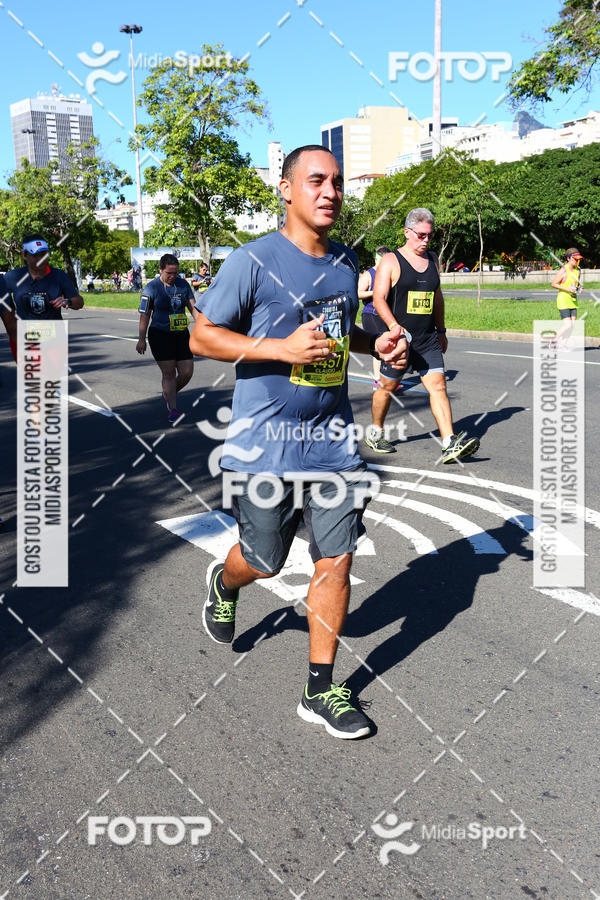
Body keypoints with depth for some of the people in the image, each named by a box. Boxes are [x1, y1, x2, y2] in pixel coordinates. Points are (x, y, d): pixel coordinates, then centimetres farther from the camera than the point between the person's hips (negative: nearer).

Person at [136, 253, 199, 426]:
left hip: (181, 334, 4)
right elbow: (144, 315, -3)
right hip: (160, 335, -4)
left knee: (187, 372, -1)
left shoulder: (183, 285, 6)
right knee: (169, 373, -6)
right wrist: (141, 340, -5)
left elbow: (193, 307, 8)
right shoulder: (151, 288, -5)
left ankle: (168, 395, 27)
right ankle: (173, 410, 3)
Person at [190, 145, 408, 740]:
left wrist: (376, 345, 3)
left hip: (333, 440, 5)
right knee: (264, 562, 8)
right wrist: (282, 347, -21)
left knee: (335, 563, 4)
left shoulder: (346, 262, 10)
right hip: (265, 443, -5)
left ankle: (320, 691, 19)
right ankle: (223, 583, 47)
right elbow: (201, 337, -9)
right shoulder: (252, 261, -10)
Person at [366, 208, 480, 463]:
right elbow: (379, 300, -14)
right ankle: (375, 433, 32)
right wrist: (395, 327, -28)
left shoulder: (432, 259, 12)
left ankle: (450, 445, -12)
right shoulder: (391, 262, -6)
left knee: (438, 386, -7)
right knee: (387, 386, 9)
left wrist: (441, 330, 22)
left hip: (428, 339, 4)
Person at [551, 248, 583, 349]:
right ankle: (554, 341, 6)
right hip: (563, 300, -7)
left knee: (572, 324, 2)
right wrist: (567, 289, -19)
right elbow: (554, 284, -12)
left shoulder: (577, 270, 10)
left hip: (573, 300, 7)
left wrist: (579, 288, 2)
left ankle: (562, 345, 11)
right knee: (567, 324, -13)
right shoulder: (563, 270, -12)